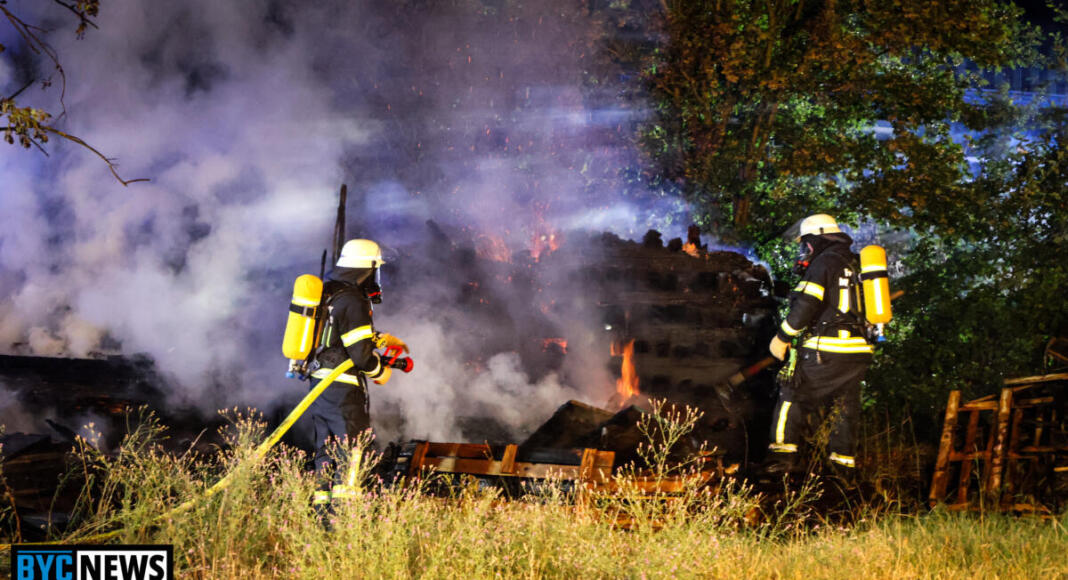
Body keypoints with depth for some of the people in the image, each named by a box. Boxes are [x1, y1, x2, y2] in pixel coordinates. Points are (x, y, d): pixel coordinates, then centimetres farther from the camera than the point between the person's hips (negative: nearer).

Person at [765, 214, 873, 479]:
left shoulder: (824, 262, -7)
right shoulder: (854, 265, 19)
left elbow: (806, 305, -15)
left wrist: (782, 337, -6)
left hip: (828, 350, -8)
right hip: (858, 352, 8)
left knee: (793, 396, 3)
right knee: (845, 407, 13)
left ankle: (785, 454, -1)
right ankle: (844, 466, 16)